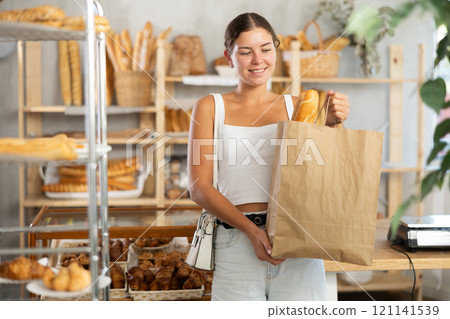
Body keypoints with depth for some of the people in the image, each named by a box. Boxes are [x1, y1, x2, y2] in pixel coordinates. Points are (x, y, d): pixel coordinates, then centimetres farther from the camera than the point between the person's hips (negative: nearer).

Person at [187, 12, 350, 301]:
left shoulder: (296, 107, 10)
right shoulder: (210, 108, 6)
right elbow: (200, 188, -2)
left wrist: (332, 123, -18)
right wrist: (251, 229, -14)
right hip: (236, 241, -1)